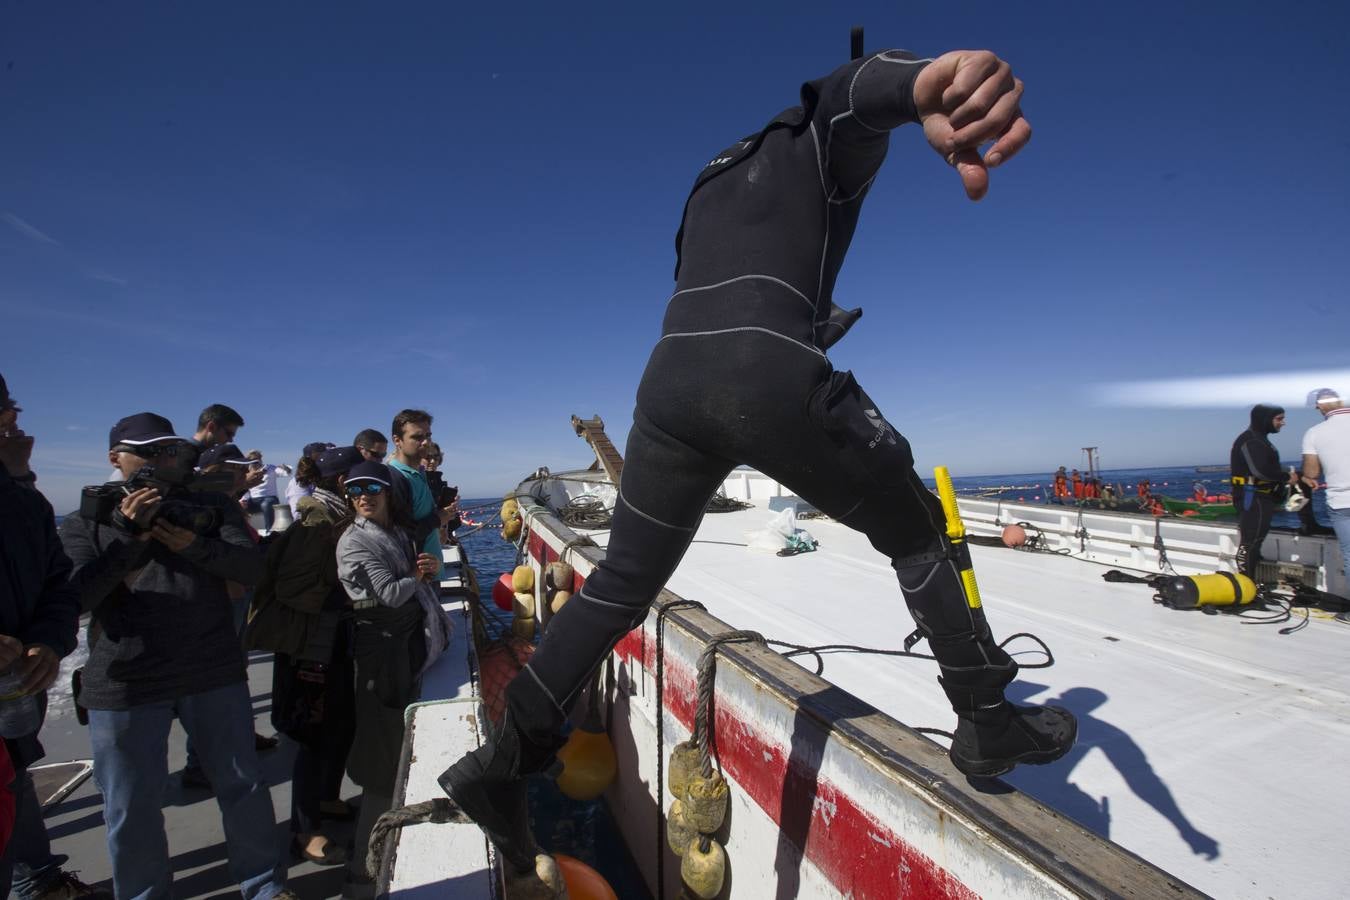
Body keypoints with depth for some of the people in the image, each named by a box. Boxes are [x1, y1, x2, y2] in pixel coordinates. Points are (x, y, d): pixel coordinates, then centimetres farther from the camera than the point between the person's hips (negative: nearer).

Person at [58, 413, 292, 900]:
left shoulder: (214, 507, 6)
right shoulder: (86, 522, 5)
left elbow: (251, 567, -6)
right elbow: (77, 596, -8)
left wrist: (192, 544, -22)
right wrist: (129, 534, -19)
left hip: (216, 674, 1)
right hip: (124, 684, 0)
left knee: (243, 785, 11)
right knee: (131, 807, 12)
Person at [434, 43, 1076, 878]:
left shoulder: (716, 175, 36)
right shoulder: (832, 138, 16)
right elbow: (858, 90, -9)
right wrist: (924, 84, -33)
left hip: (670, 380, 7)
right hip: (773, 378, -6)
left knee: (622, 582, 15)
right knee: (918, 530, 16)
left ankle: (502, 760, 20)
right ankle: (989, 723, 28)